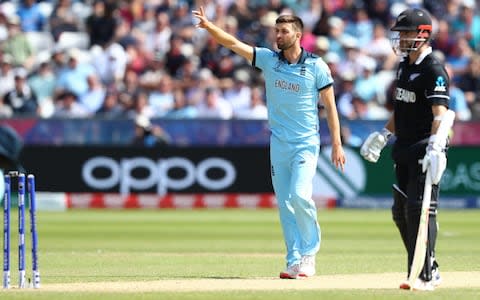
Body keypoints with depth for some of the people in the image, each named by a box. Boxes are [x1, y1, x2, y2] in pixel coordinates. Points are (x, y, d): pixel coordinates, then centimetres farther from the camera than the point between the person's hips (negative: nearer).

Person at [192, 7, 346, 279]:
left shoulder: (316, 66, -6)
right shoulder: (268, 59, 3)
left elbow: (330, 106, -3)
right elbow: (233, 43, -6)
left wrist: (337, 144, -7)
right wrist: (209, 26, -22)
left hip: (306, 143, -4)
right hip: (279, 142, 4)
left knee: (300, 195, -18)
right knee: (285, 203, 3)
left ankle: (309, 253, 1)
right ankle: (296, 261, 8)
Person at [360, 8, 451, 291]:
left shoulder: (434, 71, -14)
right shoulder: (404, 67, 15)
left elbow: (440, 113, -24)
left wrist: (434, 146, -36)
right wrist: (384, 135, 24)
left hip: (425, 149, -10)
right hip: (405, 151, 10)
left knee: (420, 210, -12)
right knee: (401, 212, 12)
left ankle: (424, 276, -9)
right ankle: (431, 270, 22)